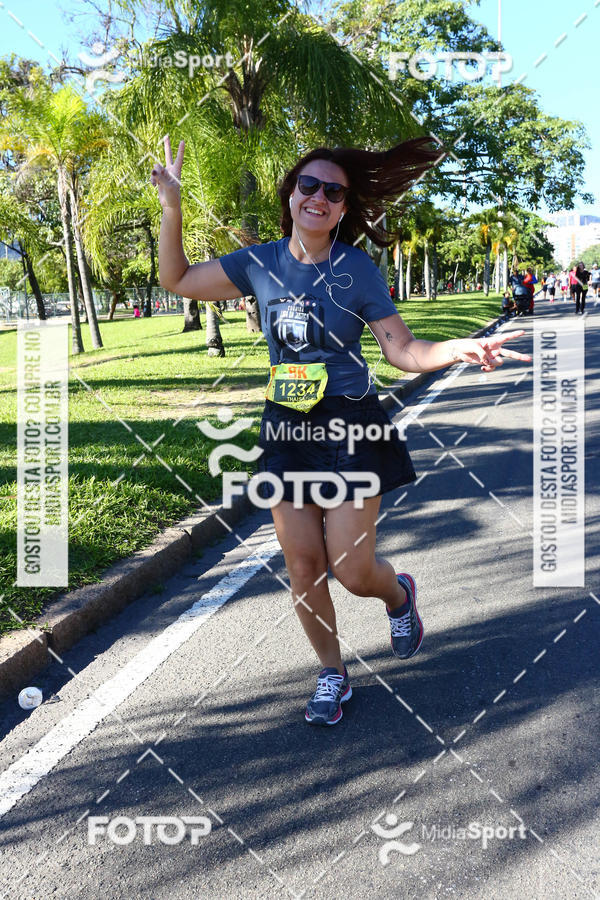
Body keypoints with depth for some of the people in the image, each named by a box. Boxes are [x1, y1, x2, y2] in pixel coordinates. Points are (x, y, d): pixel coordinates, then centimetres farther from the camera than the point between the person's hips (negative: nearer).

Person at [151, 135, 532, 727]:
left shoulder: (356, 269, -5)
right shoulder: (261, 263, 3)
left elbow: (402, 351, -6)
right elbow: (176, 280, 11)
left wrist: (461, 349, -24)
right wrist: (171, 208, 1)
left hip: (350, 431, -3)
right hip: (286, 432, 3)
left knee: (351, 571, -4)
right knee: (302, 568, 7)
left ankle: (398, 593, 34)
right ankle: (332, 675, 30)